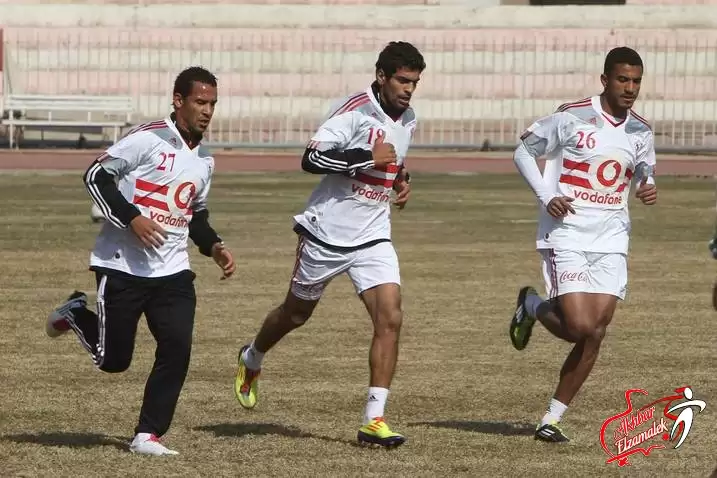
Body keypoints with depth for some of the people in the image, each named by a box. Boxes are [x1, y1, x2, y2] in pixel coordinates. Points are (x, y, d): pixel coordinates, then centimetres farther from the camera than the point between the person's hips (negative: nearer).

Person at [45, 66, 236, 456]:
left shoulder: (204, 160, 12)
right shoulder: (149, 139, -12)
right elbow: (96, 176, -13)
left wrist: (214, 247, 8)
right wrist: (131, 218, -21)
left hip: (172, 271, 6)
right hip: (123, 266, -6)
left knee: (177, 350, -9)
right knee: (113, 360, 1)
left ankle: (148, 435, 1)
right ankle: (75, 314, 31)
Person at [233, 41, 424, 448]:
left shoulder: (408, 119, 5)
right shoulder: (355, 110, -19)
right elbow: (312, 159, -28)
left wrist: (402, 180, 7)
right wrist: (368, 157, -30)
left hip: (373, 238, 5)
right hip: (327, 234, -5)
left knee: (391, 318, -15)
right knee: (297, 313, 16)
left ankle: (374, 419, -14)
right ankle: (251, 361, 48)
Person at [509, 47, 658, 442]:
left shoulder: (640, 132, 6)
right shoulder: (572, 117, -9)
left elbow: (644, 172, 22)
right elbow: (523, 151, 0)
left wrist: (648, 189, -2)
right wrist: (546, 197, -13)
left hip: (611, 242, 5)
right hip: (567, 236, -5)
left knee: (595, 334, -2)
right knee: (579, 328, -16)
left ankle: (552, 419, 8)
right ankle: (532, 306, 18)